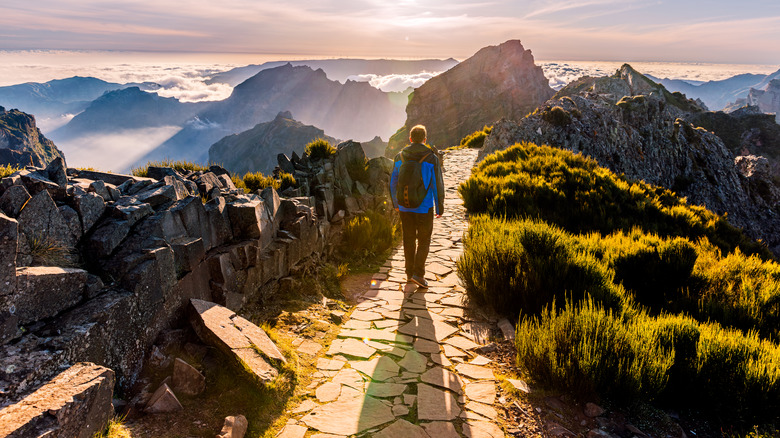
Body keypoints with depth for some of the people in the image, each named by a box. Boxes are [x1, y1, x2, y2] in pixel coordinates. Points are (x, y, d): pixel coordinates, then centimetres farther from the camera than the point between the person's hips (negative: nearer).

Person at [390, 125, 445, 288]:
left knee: (409, 240, 14)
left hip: (404, 206, 3)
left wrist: (396, 204, 19)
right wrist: (440, 207, 1)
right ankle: (418, 274, 0)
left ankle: (409, 273, 22)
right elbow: (438, 185, -9)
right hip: (424, 207, -3)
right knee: (424, 241, 9)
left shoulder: (400, 157, 0)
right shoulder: (432, 158, -10)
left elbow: (393, 183, 7)